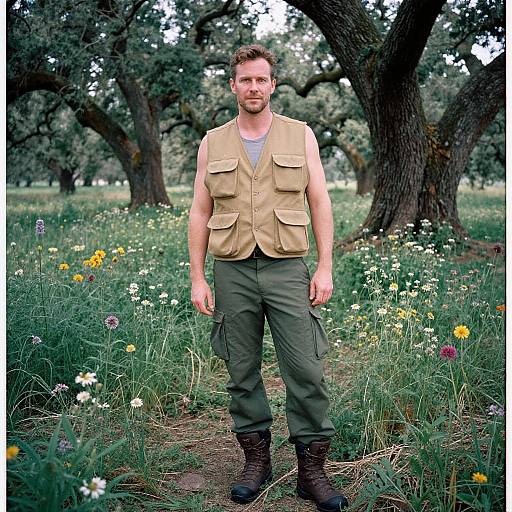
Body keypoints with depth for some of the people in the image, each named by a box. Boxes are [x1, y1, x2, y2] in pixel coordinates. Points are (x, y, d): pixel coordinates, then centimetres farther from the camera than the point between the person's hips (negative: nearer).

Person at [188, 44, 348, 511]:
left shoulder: (300, 136, 6)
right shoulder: (213, 143, 9)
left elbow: (320, 204, 4)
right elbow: (201, 214, 8)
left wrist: (325, 268, -4)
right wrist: (197, 278, 2)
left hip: (287, 267, -1)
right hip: (232, 271, 2)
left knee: (306, 370, -3)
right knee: (242, 372, 8)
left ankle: (312, 469, 11)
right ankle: (256, 459, 24)